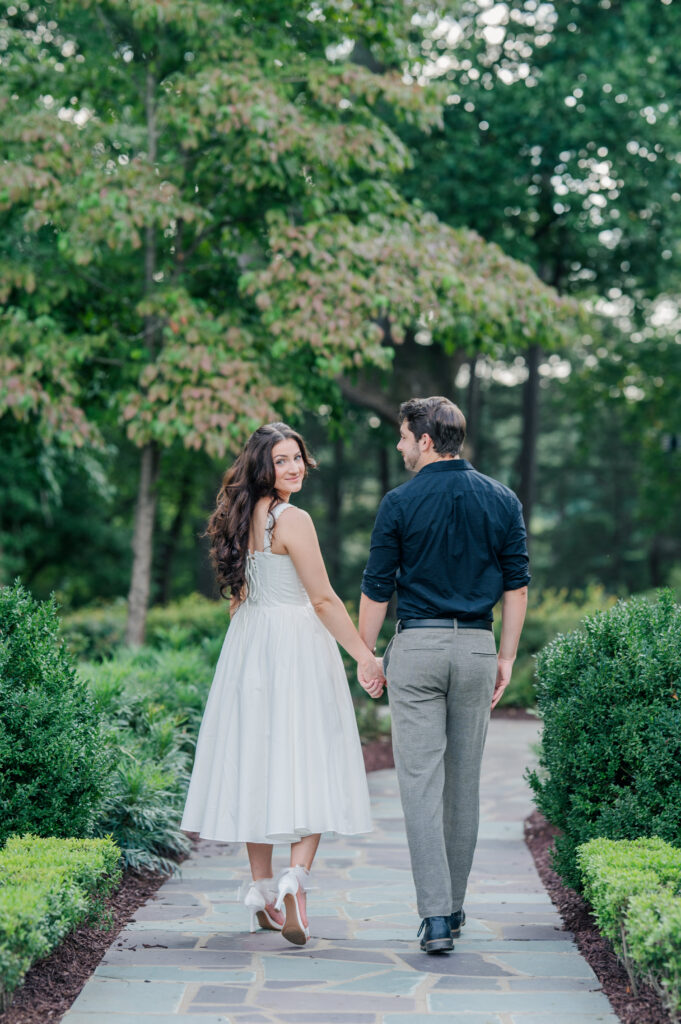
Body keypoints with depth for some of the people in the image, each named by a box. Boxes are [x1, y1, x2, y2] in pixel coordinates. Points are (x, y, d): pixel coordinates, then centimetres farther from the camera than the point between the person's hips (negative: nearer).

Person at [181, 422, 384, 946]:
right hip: (295, 646, -7)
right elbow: (323, 599, -13)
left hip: (247, 647, 8)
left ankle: (263, 890, 16)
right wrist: (365, 656, -7)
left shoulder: (242, 518, 11)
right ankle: (296, 878, -18)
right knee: (309, 763, -4)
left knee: (257, 762, 10)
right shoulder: (293, 519, -13)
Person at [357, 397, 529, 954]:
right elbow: (517, 586, 6)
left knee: (421, 781, -3)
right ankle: (453, 908, 22)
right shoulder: (502, 500, 5)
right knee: (465, 782, 13)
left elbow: (376, 589, -2)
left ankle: (436, 916, -11)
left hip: (416, 647, -3)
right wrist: (507, 657, 13)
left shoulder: (400, 503, -4)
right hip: (477, 646, 3)